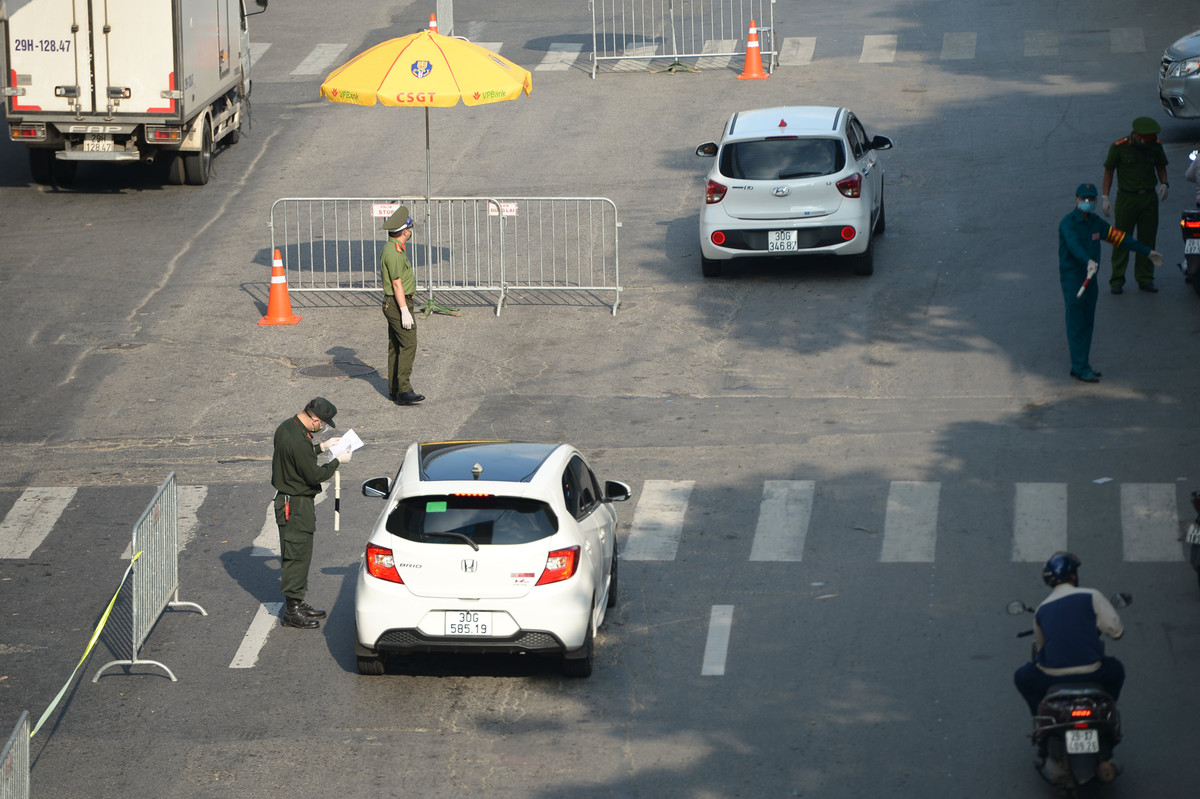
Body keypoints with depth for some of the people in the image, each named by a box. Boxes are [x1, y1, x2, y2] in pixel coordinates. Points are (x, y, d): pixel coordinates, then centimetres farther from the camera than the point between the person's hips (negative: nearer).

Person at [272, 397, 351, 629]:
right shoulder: (299, 442, -27)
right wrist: (337, 461, -8)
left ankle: (297, 603, 28)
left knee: (299, 555, 18)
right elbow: (315, 475, -21)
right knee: (297, 555, -3)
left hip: (286, 500, 10)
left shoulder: (287, 427, 4)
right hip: (296, 505, -10)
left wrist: (321, 447, 18)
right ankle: (293, 611, 2)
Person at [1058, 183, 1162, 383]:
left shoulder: (1095, 222, 9)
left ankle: (1080, 366, 16)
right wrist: (1089, 261, -51)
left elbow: (1120, 238, 15)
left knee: (1087, 323, 10)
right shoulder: (1068, 223, -14)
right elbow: (1074, 245, -33)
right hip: (1071, 277, -8)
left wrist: (1147, 252, 17)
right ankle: (1080, 368, -4)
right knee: (1076, 325, -6)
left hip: (1089, 276, 8)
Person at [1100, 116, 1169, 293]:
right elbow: (1109, 171, -1)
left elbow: (1161, 166, 15)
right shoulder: (1119, 147, -9)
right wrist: (1105, 197, -6)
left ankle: (1145, 279, 15)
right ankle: (1117, 281, 5)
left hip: (1149, 198, 3)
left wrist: (1163, 184, -4)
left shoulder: (1155, 146, 1)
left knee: (1147, 239, 6)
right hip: (1127, 197, -3)